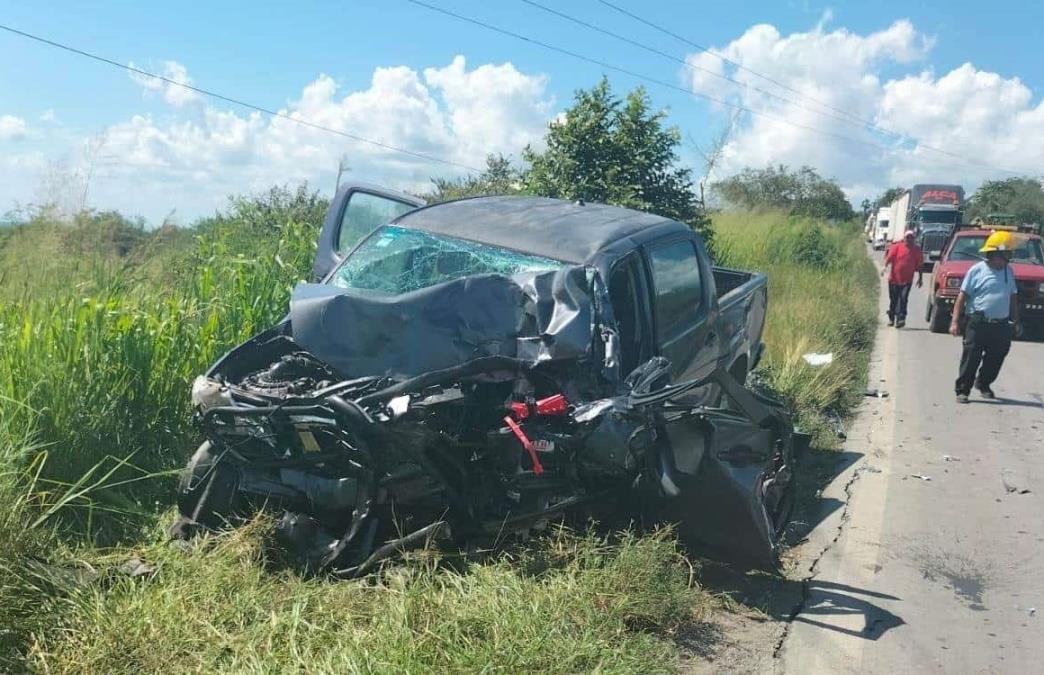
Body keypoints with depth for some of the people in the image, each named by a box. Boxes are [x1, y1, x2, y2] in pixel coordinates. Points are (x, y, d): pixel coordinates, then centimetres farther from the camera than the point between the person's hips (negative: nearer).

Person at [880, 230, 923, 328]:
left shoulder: (916, 249, 5)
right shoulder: (897, 246, -1)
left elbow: (919, 265, 10)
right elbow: (889, 257, -10)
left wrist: (920, 278, 11)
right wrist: (885, 266, -28)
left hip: (907, 280, 0)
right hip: (894, 278, 0)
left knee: (903, 299, -13)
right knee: (893, 300, 10)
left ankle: (900, 319, -16)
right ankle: (891, 319, 25)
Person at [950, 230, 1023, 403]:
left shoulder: (1008, 271, 11)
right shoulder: (977, 270, -7)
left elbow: (1012, 297, 19)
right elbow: (962, 296, -7)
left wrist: (1017, 321, 17)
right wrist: (955, 321, -13)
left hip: (1001, 325, 6)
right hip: (978, 323, -6)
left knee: (996, 358, 12)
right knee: (971, 358, -4)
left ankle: (983, 384, 32)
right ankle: (963, 390, 3)